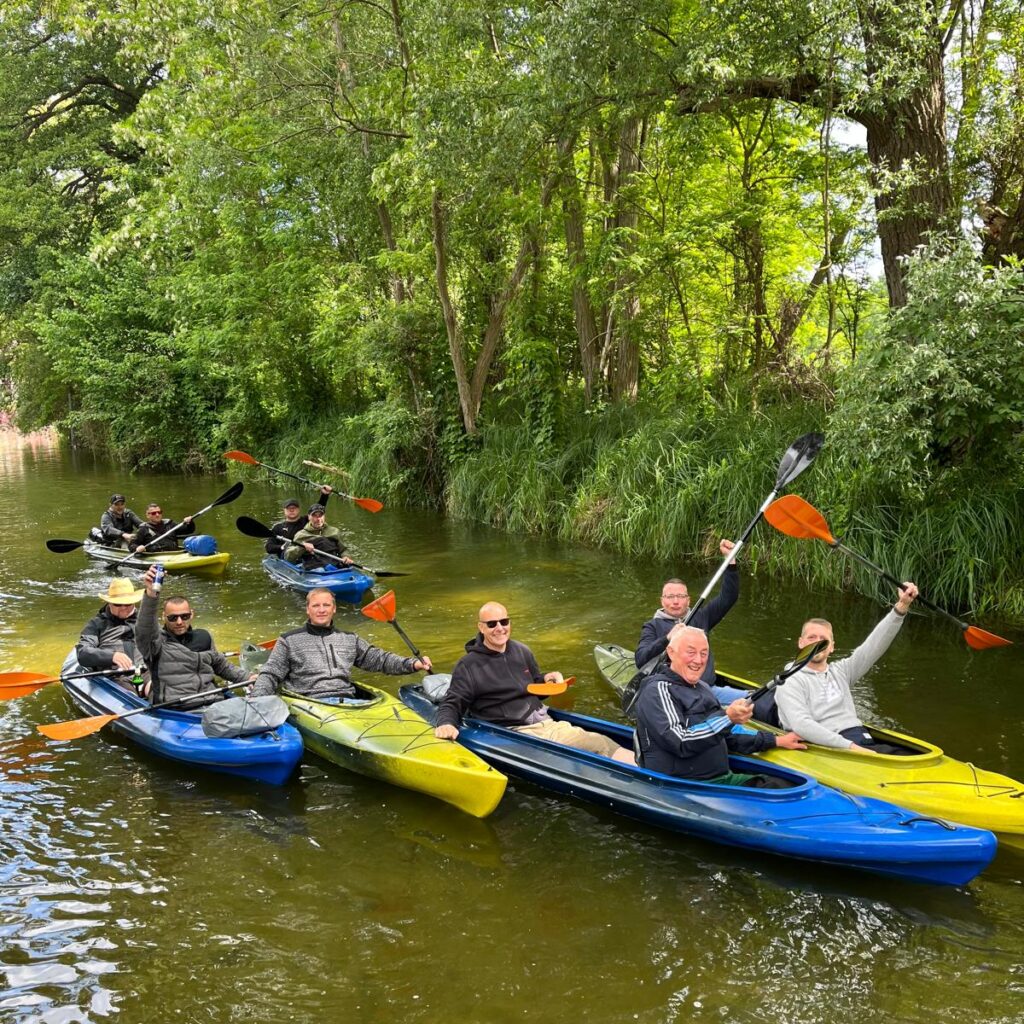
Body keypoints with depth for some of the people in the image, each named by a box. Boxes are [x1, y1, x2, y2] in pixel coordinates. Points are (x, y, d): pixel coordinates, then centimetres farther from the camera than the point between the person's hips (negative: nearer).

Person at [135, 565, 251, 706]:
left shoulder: (203, 637, 24)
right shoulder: (158, 641, 6)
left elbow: (222, 665, 38)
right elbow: (144, 629, -17)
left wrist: (247, 678, 24)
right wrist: (151, 594, -34)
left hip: (215, 704, 5)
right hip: (179, 710, -5)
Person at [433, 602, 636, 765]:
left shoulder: (522, 652, 18)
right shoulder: (469, 665, 1)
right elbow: (452, 704, -1)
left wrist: (546, 679, 8)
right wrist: (446, 723, -23)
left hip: (548, 724, 6)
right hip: (515, 734, -6)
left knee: (604, 744, -18)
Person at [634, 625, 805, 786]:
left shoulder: (702, 688, 22)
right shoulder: (658, 689, -6)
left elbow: (728, 738, 31)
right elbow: (681, 743, -18)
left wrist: (776, 741, 26)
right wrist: (727, 718, -23)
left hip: (721, 777, 8)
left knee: (777, 786, -16)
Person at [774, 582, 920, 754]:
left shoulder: (841, 671, 25)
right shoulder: (790, 683, 5)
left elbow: (875, 644, 16)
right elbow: (802, 726, -11)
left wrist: (901, 606, 3)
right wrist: (850, 746, -20)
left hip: (865, 743, 6)